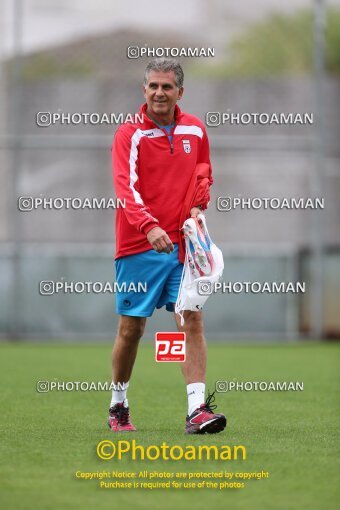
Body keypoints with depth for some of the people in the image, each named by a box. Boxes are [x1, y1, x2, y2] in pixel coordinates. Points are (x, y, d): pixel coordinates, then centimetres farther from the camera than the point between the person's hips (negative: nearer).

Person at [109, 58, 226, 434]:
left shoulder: (196, 131, 7)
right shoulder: (129, 134, -7)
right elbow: (126, 187, -20)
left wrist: (198, 207, 1)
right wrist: (149, 226, -35)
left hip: (182, 244, 3)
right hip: (138, 245, -3)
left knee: (192, 320, -9)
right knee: (131, 328, 4)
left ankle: (197, 409, -14)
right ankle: (118, 406, 23)